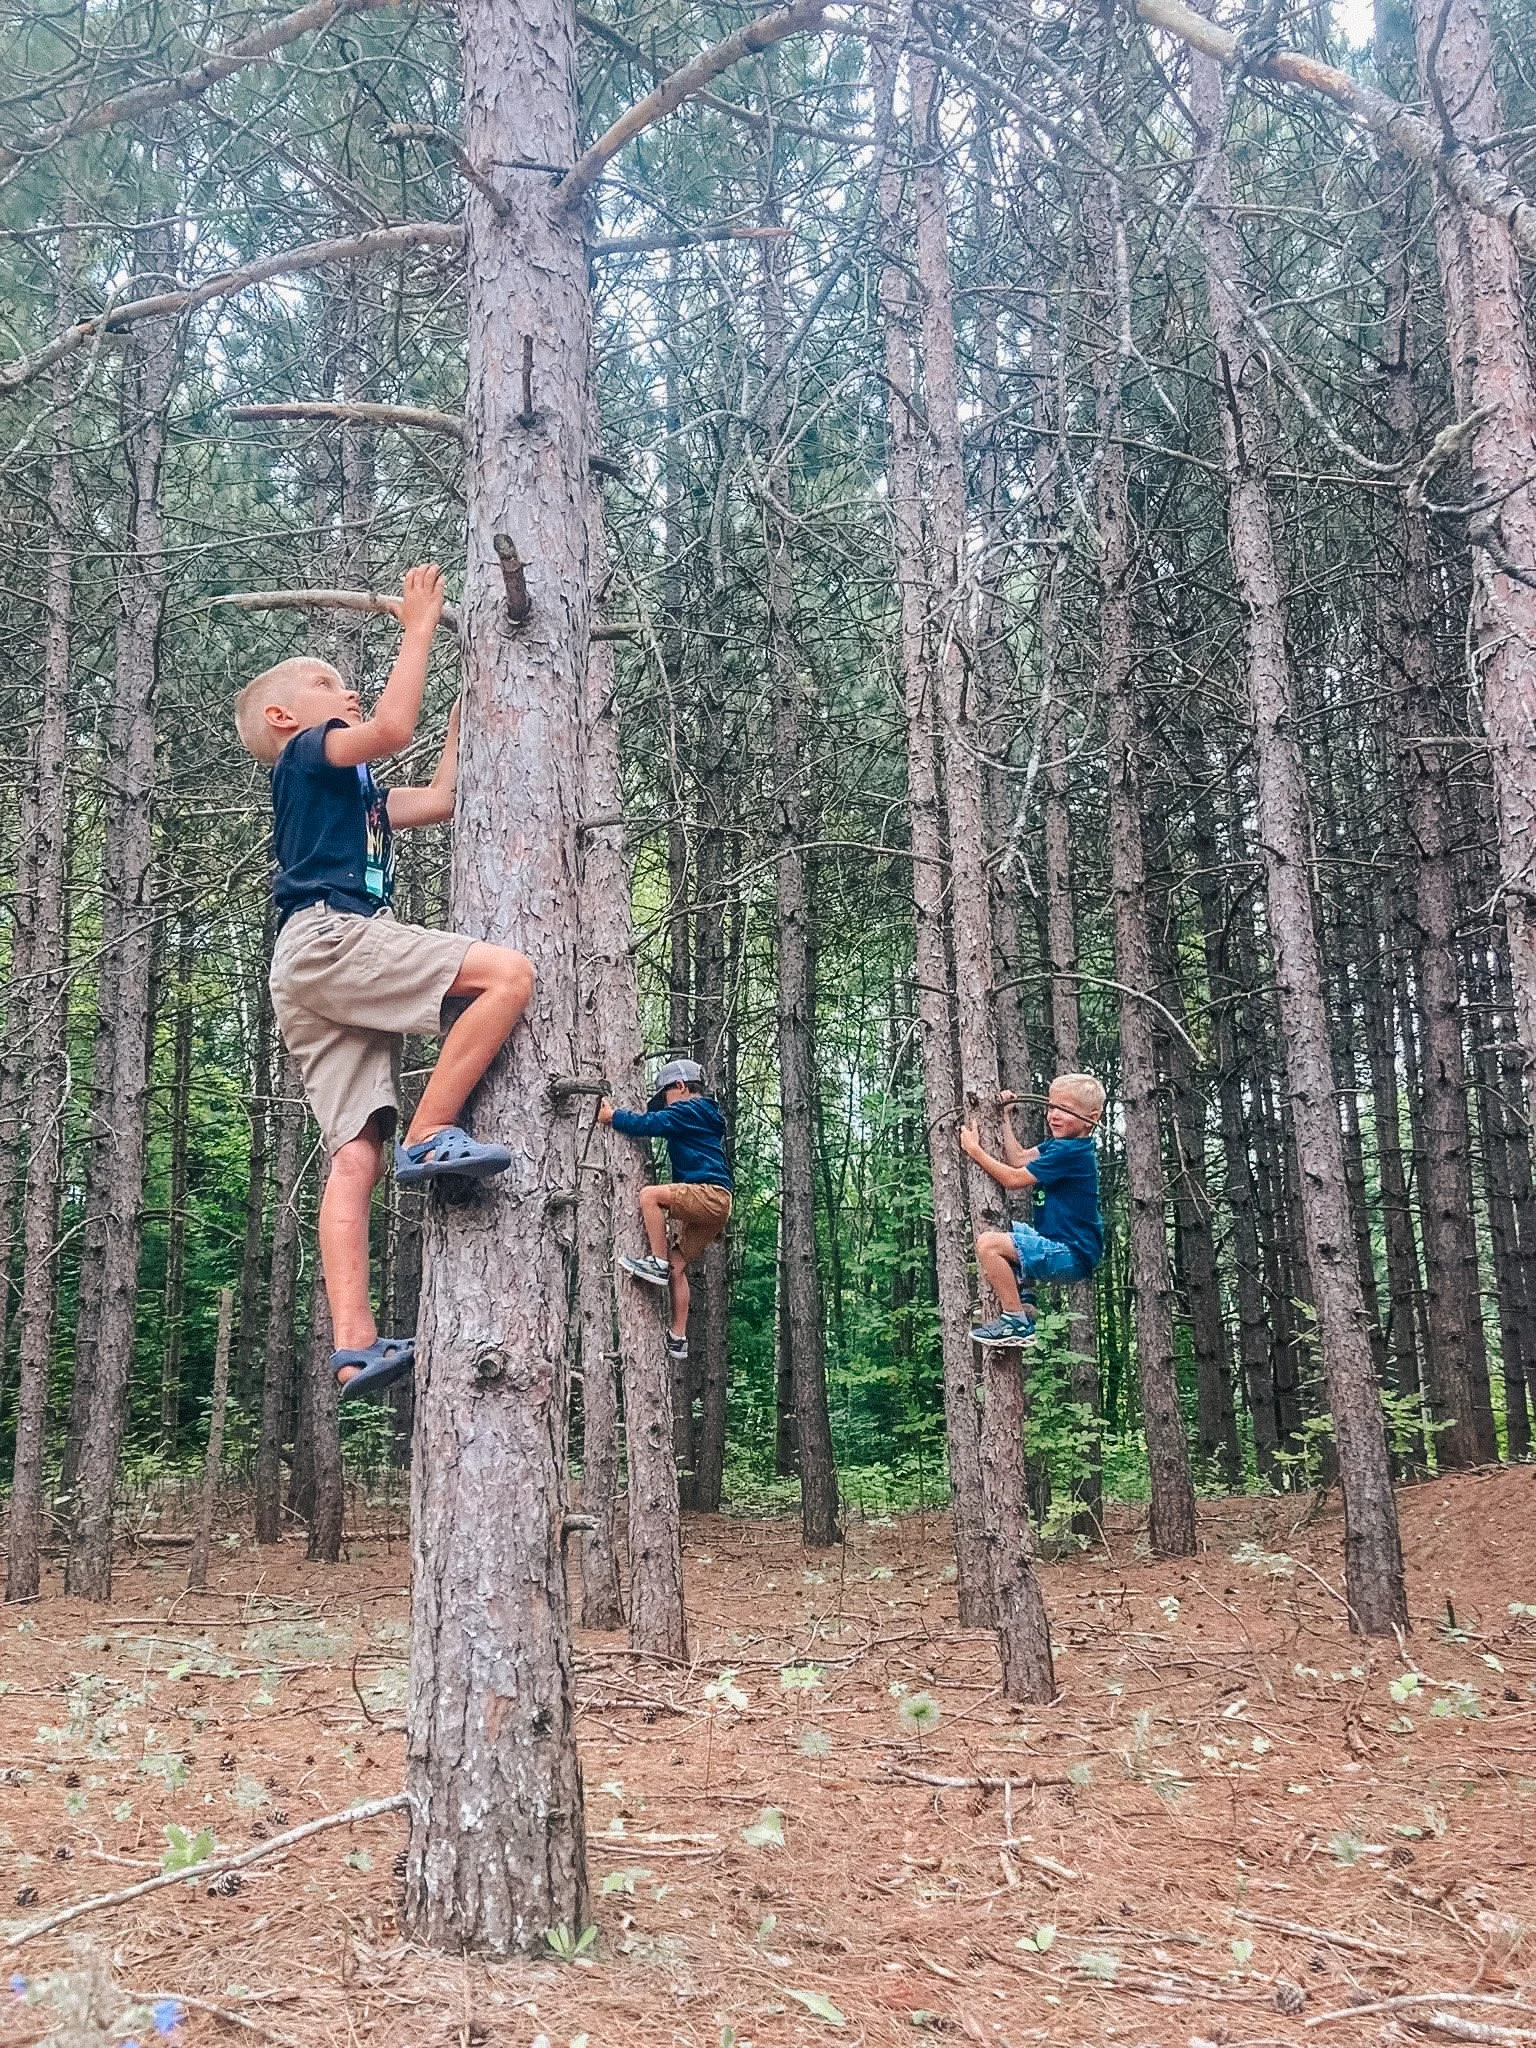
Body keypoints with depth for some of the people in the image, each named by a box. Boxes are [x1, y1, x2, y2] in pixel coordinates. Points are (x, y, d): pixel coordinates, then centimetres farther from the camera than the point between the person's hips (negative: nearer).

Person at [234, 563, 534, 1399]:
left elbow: (438, 799, 39)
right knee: (508, 972, -21)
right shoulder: (306, 755, 9)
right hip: (325, 936, -9)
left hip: (321, 982, 9)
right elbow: (394, 727, -9)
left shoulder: (353, 790, 35)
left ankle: (354, 1345, -14)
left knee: (355, 1158, -5)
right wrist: (418, 626, 2)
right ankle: (431, 1135, -22)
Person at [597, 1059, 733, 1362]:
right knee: (678, 1266, 8)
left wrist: (612, 1116, 1)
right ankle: (677, 1338, 5)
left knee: (649, 1195, -23)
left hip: (709, 1194, -10)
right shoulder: (702, 1117, 29)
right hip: (710, 1204, 10)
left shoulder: (689, 1111, -2)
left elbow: (649, 1123, -10)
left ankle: (657, 1263, -20)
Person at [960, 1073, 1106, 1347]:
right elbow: (1018, 1159, 16)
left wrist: (974, 1150, -9)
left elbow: (1013, 1178, -18)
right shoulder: (1060, 1144, 10)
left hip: (1072, 1255, -11)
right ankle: (1022, 1300, 21)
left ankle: (1017, 1323, -19)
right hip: (1061, 1245, 11)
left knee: (988, 1243, -25)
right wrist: (1006, 1117, 15)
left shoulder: (1070, 1152, -20)